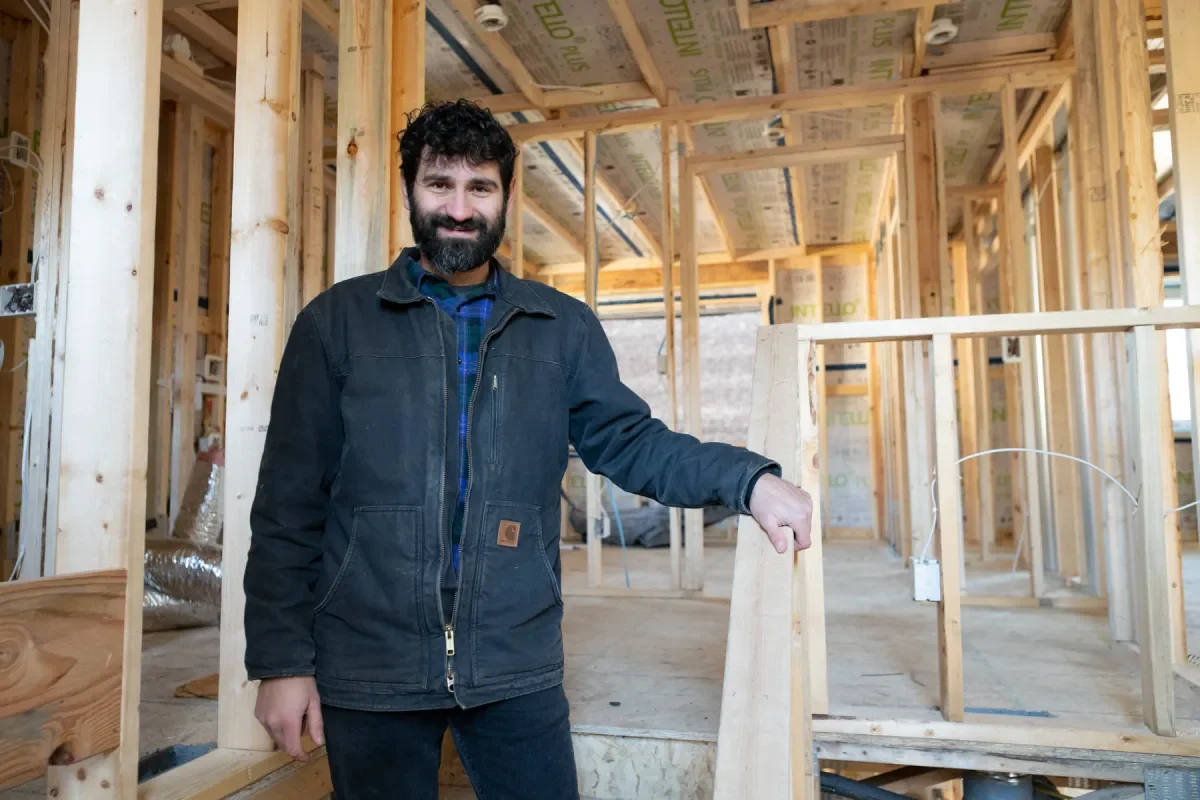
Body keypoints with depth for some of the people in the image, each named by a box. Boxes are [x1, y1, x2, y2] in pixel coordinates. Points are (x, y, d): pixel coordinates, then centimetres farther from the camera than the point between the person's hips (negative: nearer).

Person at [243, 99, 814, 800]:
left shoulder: (564, 328, 6)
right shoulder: (337, 322, 0)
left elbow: (629, 441, 2)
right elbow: (289, 504, 0)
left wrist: (747, 479, -14)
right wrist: (283, 659, -3)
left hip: (518, 664, 2)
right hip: (368, 671, -1)